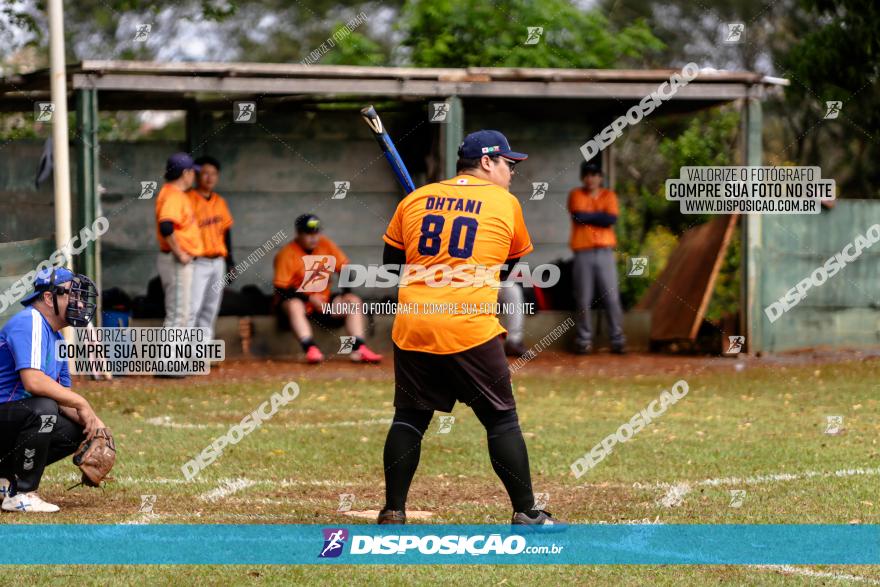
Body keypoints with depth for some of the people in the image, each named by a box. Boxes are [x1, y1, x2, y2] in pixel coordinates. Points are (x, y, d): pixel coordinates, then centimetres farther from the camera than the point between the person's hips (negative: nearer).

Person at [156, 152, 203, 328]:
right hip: (176, 261, -11)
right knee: (178, 314, -9)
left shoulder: (178, 194, 15)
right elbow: (166, 227, -31)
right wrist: (180, 254, -23)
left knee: (182, 313, 16)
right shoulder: (173, 196, -17)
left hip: (182, 261, 11)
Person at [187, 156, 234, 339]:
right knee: (192, 308, -14)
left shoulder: (220, 202, 14)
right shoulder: (189, 200, -8)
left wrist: (229, 260, 17)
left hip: (218, 261, 7)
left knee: (211, 309, 10)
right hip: (198, 262, -7)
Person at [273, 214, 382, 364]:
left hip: (323, 302, 5)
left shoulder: (327, 245, 2)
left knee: (354, 301, -12)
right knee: (294, 305, -38)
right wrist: (310, 298, -24)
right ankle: (310, 349, -49)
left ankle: (358, 348, -24)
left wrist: (344, 301, -7)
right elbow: (281, 290, -17)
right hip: (298, 300, -5)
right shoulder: (287, 254, -12)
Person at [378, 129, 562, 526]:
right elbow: (513, 266, 17)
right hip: (472, 329, -3)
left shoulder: (415, 200, 11)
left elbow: (390, 263, 18)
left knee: (409, 418, 14)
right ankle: (525, 512, 7)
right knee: (501, 420, 6)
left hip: (412, 326, 3)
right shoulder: (505, 203, 4)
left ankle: (393, 512, 14)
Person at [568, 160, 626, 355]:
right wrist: (600, 215, -4)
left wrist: (588, 216, -5)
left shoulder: (609, 196, 8)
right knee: (583, 299, 0)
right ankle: (584, 340, 8)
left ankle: (618, 340, 0)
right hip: (583, 252, -1)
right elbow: (578, 216, -11)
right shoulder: (575, 195, 6)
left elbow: (611, 220, -7)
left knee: (612, 298, -3)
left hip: (605, 251, 1)